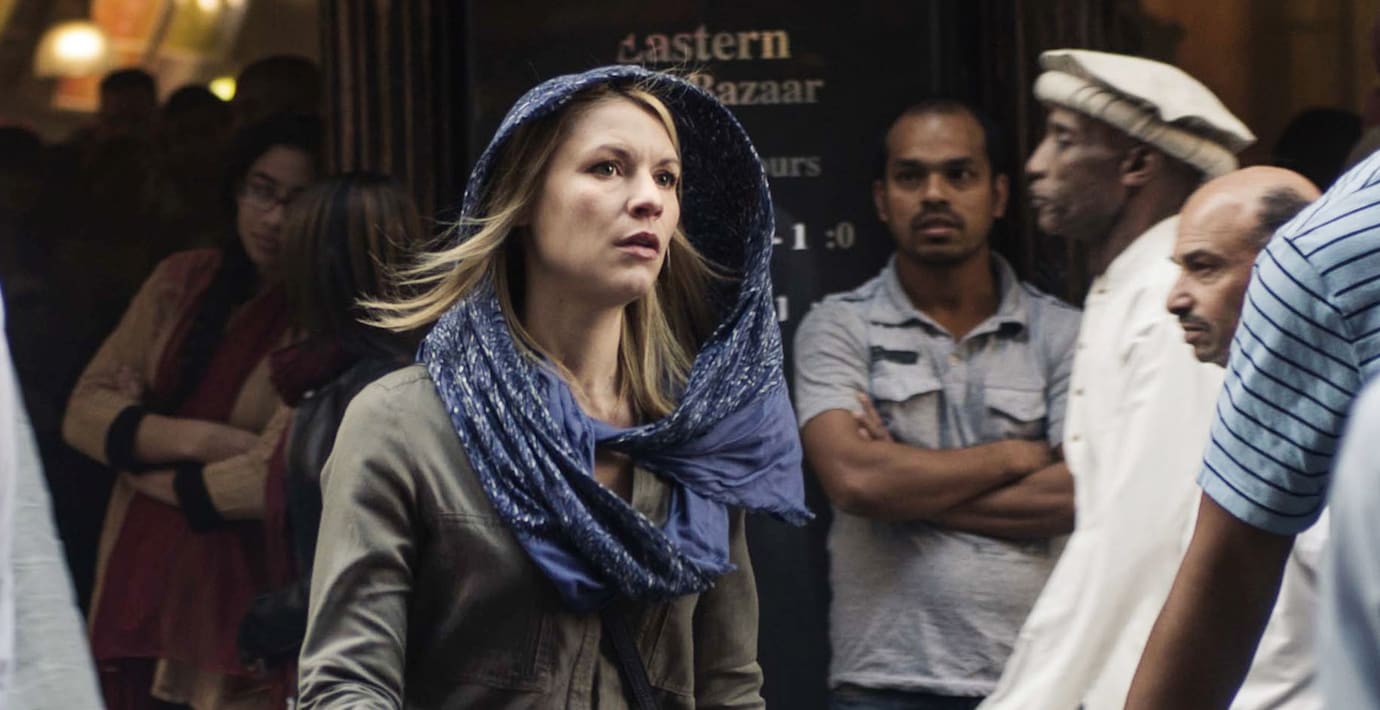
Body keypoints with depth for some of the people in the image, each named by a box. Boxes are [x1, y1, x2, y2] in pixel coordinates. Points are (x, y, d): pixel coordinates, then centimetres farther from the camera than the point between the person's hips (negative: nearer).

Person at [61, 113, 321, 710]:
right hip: (139, 588, 5)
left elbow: (276, 476, -18)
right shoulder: (182, 280, 9)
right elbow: (85, 409, 4)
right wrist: (191, 439, -13)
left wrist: (139, 444, -4)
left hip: (237, 612, -5)